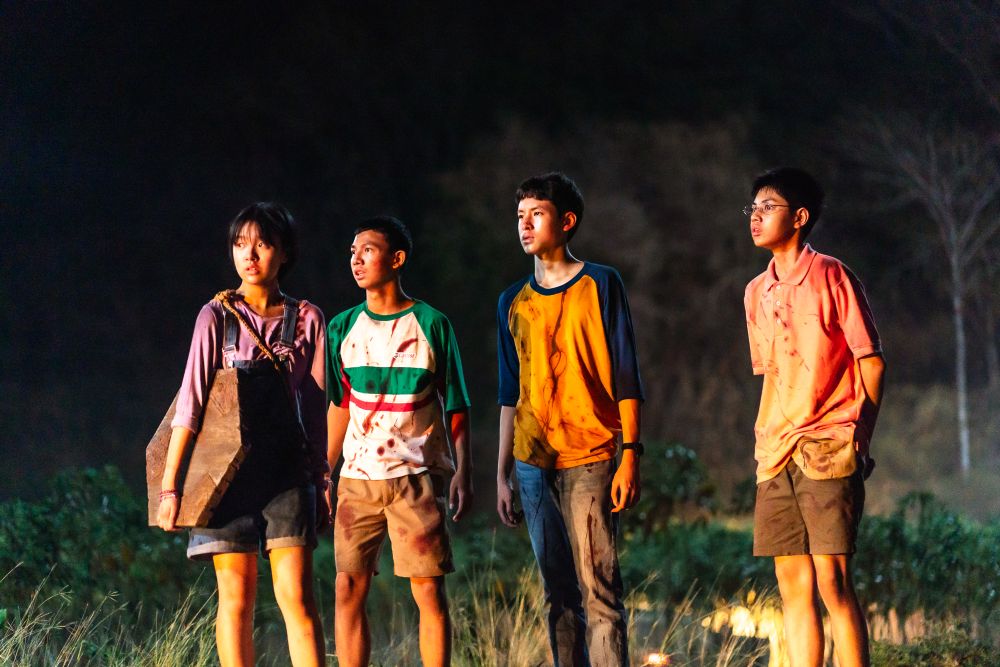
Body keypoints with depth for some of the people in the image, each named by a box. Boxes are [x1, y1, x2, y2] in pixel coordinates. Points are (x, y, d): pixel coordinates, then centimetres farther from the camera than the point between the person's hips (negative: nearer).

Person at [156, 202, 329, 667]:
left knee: (297, 597, -8)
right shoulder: (218, 316, 2)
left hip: (287, 472, 0)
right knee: (236, 598, 1)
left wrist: (321, 480, 8)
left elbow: (316, 407, 10)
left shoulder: (306, 320, 5)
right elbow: (190, 402, -1)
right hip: (228, 469, 0)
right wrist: (169, 485, -5)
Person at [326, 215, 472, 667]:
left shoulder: (432, 325, -1)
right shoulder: (343, 328, 9)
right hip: (356, 478, 3)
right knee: (348, 588, -2)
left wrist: (463, 471, -5)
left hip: (417, 476, -3)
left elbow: (456, 405, 2)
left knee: (429, 589, -5)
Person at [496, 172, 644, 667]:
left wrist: (631, 455, -9)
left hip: (589, 459, -5)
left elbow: (625, 377, -1)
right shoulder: (513, 302, 14)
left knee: (598, 590, -11)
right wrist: (502, 476, 14)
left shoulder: (600, 284, 1)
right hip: (534, 463, 5)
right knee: (558, 597, 6)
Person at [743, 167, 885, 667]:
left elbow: (871, 363, -3)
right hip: (776, 458, 6)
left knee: (832, 581, -12)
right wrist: (767, 443, 12)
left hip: (828, 452, -6)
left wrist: (860, 439, -6)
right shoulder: (757, 293, 16)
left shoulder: (831, 277, -3)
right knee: (793, 586, 3)